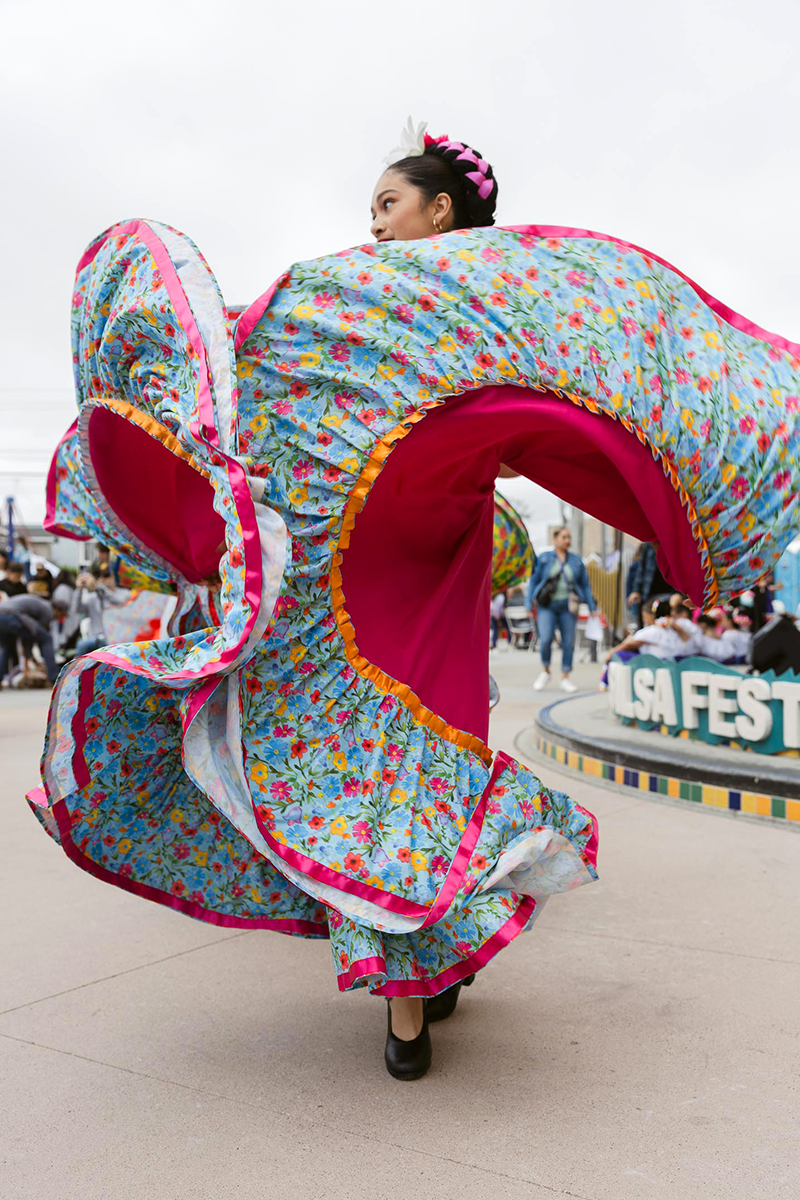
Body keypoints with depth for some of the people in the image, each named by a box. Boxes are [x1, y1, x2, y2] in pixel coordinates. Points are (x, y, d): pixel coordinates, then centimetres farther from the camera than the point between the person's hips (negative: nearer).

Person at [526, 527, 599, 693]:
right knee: (545, 640, -14)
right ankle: (545, 672, 10)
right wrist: (529, 605, 0)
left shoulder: (577, 561, 11)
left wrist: (592, 608, 11)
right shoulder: (543, 558, 5)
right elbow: (534, 581, 6)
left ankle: (565, 679, 12)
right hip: (547, 605, -2)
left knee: (568, 642, 1)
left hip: (568, 607, 2)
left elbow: (585, 585, 14)